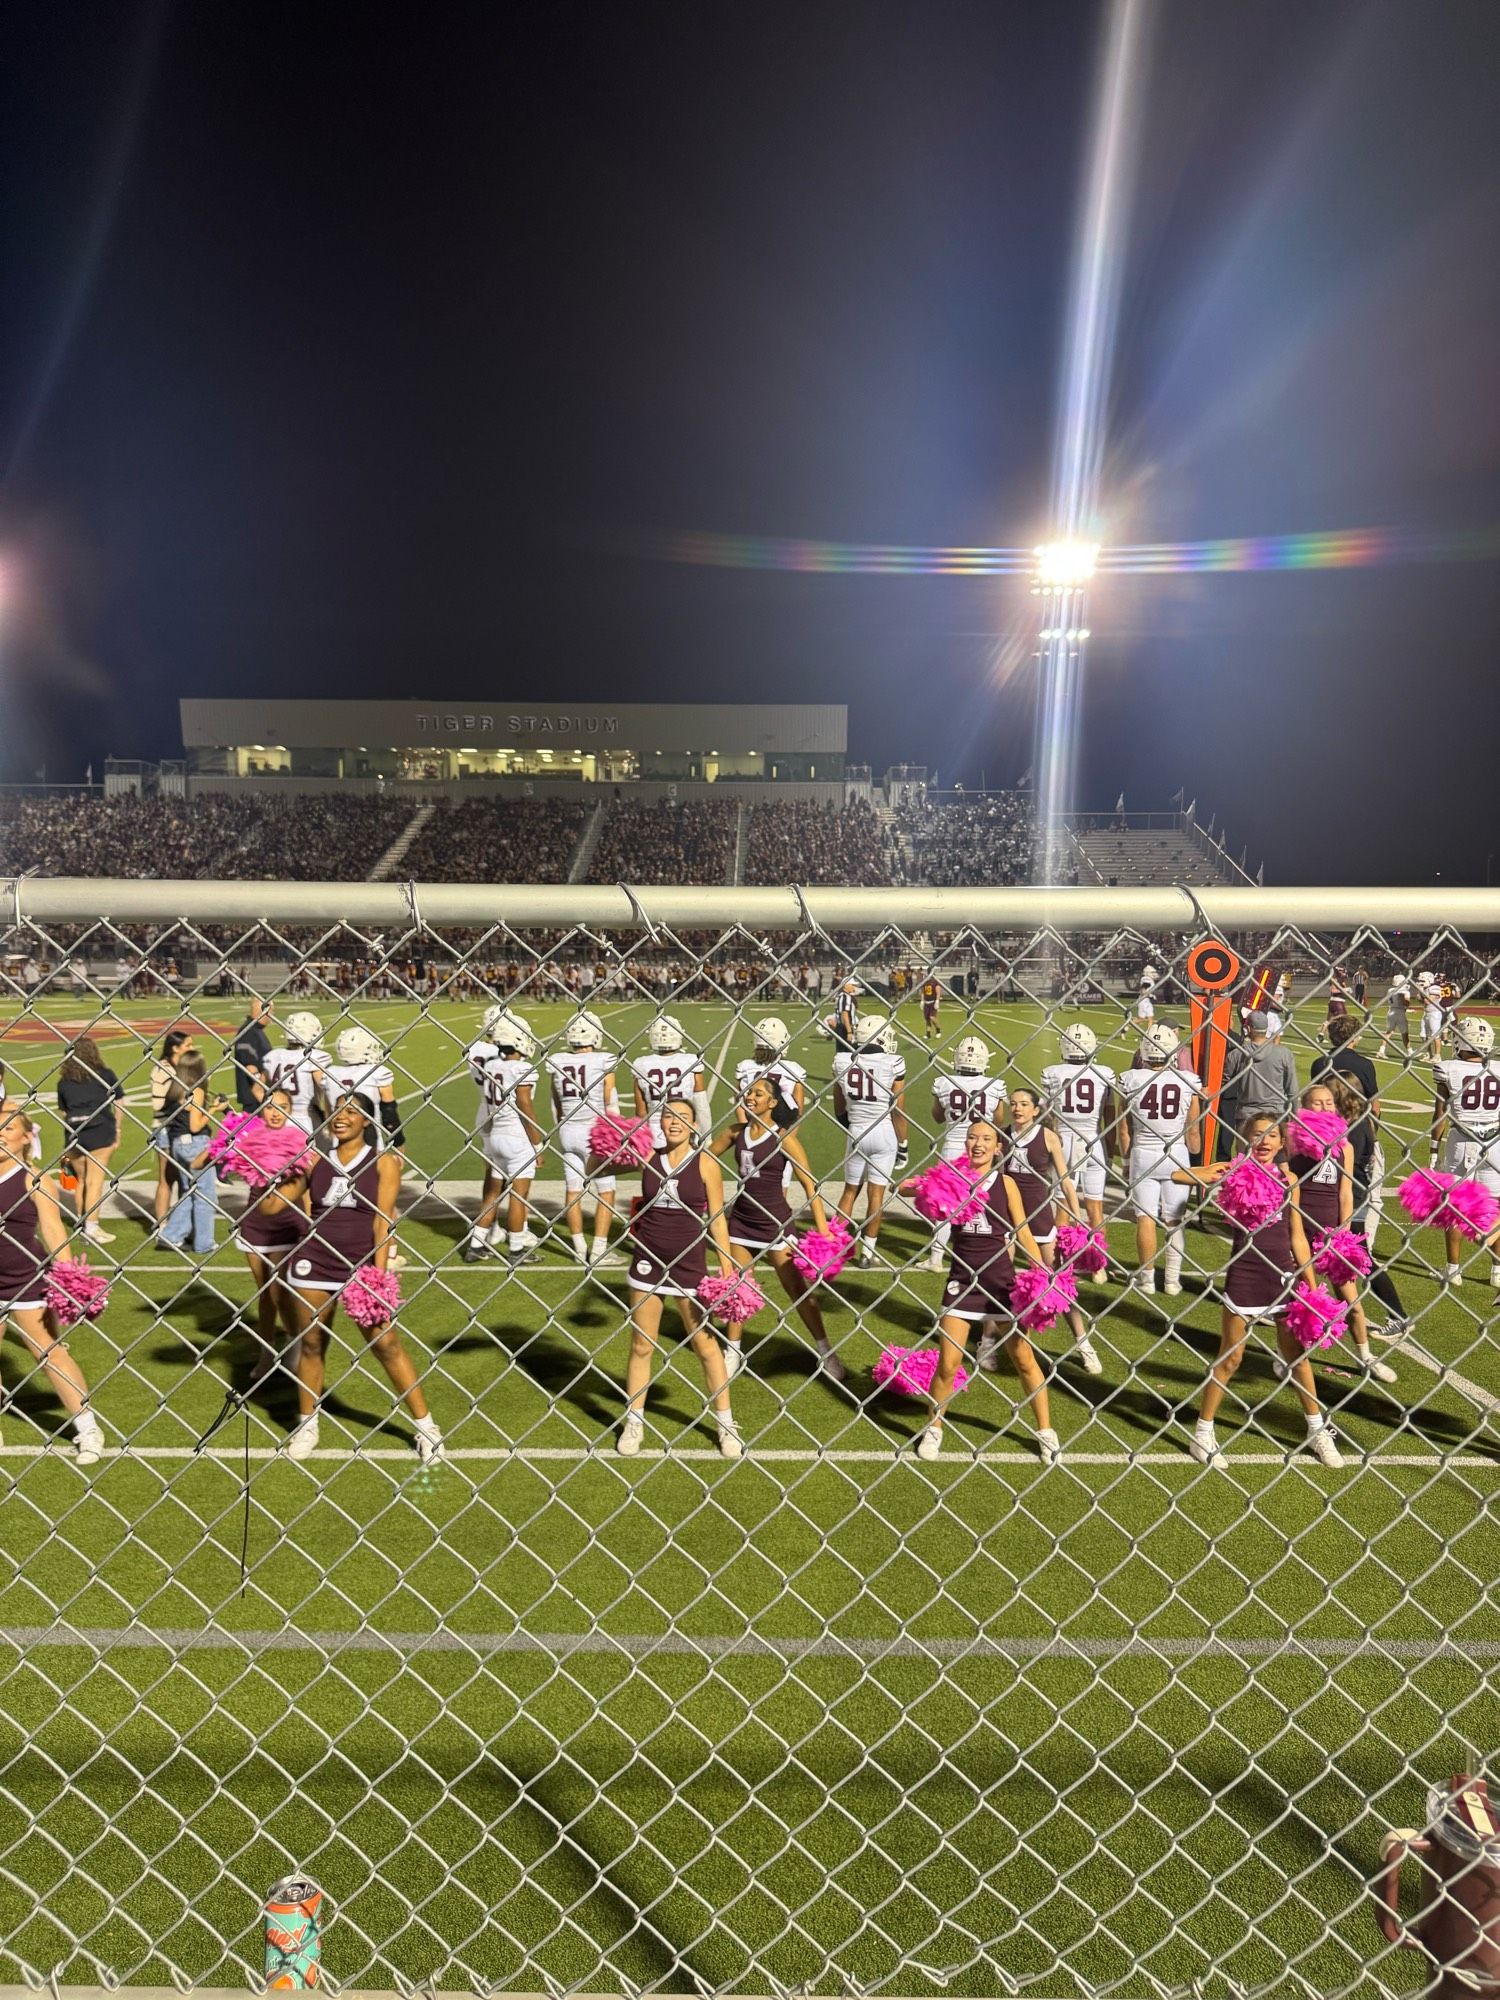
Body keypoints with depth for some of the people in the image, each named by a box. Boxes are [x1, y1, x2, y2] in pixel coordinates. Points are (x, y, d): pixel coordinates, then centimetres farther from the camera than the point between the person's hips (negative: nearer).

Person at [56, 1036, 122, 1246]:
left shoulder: (64, 1081, 10)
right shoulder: (105, 1075, 4)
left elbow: (63, 1112, 9)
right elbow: (117, 1105, 2)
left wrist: (69, 1139, 13)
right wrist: (117, 1131, 10)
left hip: (73, 1133, 3)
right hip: (100, 1132, -3)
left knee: (82, 1180, 15)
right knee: (95, 1180, -1)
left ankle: (82, 1222, 22)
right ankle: (92, 1227, -3)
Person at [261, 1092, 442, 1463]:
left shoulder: (383, 1162, -2)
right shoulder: (315, 1160, 6)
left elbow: (383, 1221, -7)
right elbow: (269, 1206, 8)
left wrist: (378, 1276, -13)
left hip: (363, 1265, -3)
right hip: (314, 1262, 3)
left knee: (385, 1344, -2)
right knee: (311, 1343, 12)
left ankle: (425, 1426, 9)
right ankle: (307, 1425, 30)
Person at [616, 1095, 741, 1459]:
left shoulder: (706, 1164, -6)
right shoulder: (647, 1157, 0)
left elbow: (716, 1218, -1)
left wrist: (727, 1268, -3)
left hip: (689, 1265, -2)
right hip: (648, 1262, 2)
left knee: (706, 1345, 6)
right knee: (641, 1346, 10)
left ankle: (725, 1423, 20)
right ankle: (633, 1422, 24)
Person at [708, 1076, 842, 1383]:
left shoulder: (783, 1137, -14)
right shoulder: (736, 1131, 1)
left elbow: (809, 1183, -14)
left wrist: (822, 1229, -18)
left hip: (774, 1221, -5)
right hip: (741, 1218, 5)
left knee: (797, 1288, 2)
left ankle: (825, 1351, 15)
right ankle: (733, 1351, 27)